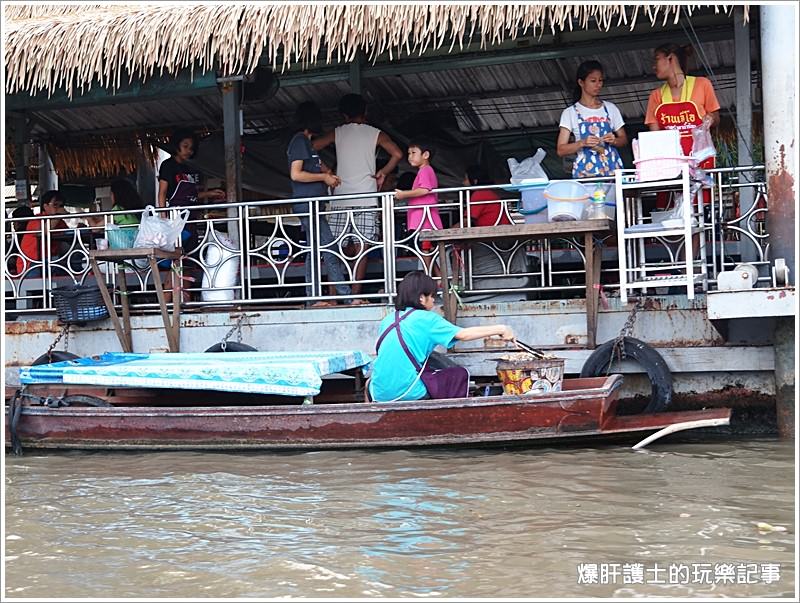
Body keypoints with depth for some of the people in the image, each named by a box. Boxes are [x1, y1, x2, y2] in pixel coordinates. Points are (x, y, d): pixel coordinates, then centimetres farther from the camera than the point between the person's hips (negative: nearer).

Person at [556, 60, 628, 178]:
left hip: (612, 168, 2)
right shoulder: (570, 113, 5)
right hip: (585, 172, -2)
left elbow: (624, 139, 17)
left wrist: (613, 141, -5)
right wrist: (582, 143, -16)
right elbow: (561, 150, 0)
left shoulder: (610, 108, 12)